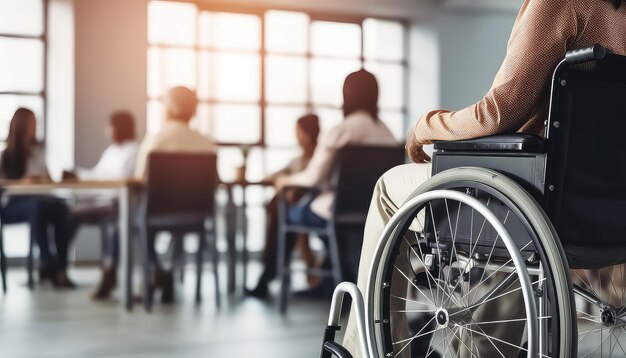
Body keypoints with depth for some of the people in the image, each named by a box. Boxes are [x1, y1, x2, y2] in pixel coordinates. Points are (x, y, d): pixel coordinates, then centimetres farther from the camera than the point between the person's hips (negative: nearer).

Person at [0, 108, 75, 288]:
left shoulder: (37, 150, 19)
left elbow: (46, 179, 21)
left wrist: (43, 179, -2)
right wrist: (21, 182, -20)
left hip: (37, 199, 4)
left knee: (59, 206, -31)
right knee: (37, 206, -39)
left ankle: (60, 267, -36)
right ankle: (47, 263, -37)